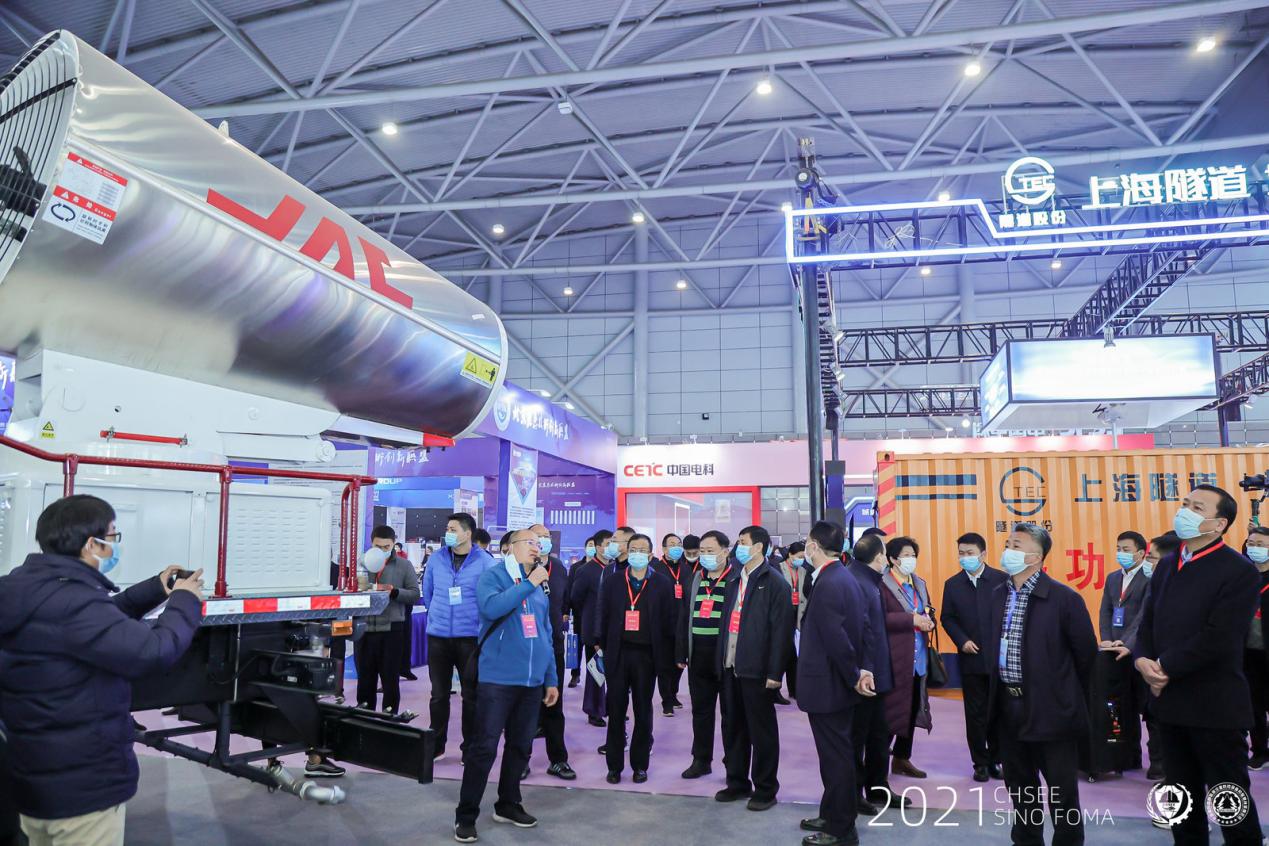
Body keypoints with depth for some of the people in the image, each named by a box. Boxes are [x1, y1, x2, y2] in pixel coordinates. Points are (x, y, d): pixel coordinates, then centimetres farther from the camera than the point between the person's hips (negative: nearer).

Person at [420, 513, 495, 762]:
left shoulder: (484, 561, -7)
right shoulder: (436, 558, 2)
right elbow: (427, 593, 15)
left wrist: (479, 623, 3)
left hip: (471, 636, -2)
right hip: (438, 635, 2)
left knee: (471, 694, 6)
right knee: (439, 693, 10)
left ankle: (470, 748, 18)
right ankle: (436, 744, 23)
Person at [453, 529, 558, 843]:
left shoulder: (539, 586, 15)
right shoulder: (492, 575, -3)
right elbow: (491, 607, -24)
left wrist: (551, 679, 15)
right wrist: (528, 584, -17)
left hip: (532, 681, 6)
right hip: (497, 678, -6)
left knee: (521, 745, 13)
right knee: (484, 747, -4)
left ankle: (508, 804, 28)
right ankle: (466, 815, 7)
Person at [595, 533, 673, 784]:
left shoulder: (662, 584, 1)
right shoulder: (612, 581, 5)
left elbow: (667, 621, -1)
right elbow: (604, 616, 5)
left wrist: (664, 655, -5)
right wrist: (602, 648, 1)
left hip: (647, 654, -1)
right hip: (617, 653, 1)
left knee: (643, 711, 9)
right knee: (616, 711, 6)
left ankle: (640, 764, 20)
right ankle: (614, 765, 16)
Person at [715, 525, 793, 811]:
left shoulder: (774, 583, -9)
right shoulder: (734, 582, 15)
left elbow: (781, 629, -14)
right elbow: (726, 622, 14)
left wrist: (774, 672, -17)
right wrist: (721, 660, 8)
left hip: (757, 669, -7)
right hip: (731, 667, 7)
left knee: (762, 730, 4)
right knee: (733, 728, 15)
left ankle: (765, 789, 16)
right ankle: (737, 781, 28)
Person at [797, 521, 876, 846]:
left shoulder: (827, 584, -23)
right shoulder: (848, 578, 7)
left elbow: (836, 638, -26)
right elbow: (866, 627, 7)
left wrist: (854, 676, -15)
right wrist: (865, 669, 1)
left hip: (828, 685, -10)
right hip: (841, 683, 10)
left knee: (835, 756, 2)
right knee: (838, 753, 20)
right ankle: (833, 816, 34)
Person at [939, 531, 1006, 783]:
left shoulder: (1001, 580, -4)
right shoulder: (952, 584, 3)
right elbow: (947, 618, 5)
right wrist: (962, 640, -8)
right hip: (971, 658, 1)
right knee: (975, 714, 6)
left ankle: (996, 760, 22)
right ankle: (980, 762, 16)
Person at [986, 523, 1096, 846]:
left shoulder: (1064, 598, -14)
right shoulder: (997, 595, 5)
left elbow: (1086, 654, -6)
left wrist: (1071, 699, 2)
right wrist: (998, 694, 11)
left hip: (1051, 709, -6)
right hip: (1009, 707, 6)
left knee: (1062, 787, 7)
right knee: (1019, 783, 18)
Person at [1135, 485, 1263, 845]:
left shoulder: (1239, 571, -12)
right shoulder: (1167, 565, 11)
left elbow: (1218, 639, -20)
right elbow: (1148, 621, 11)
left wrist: (1165, 666, -15)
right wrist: (1143, 660, -8)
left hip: (1215, 706, -7)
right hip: (1170, 702, 7)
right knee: (1182, 796, 17)